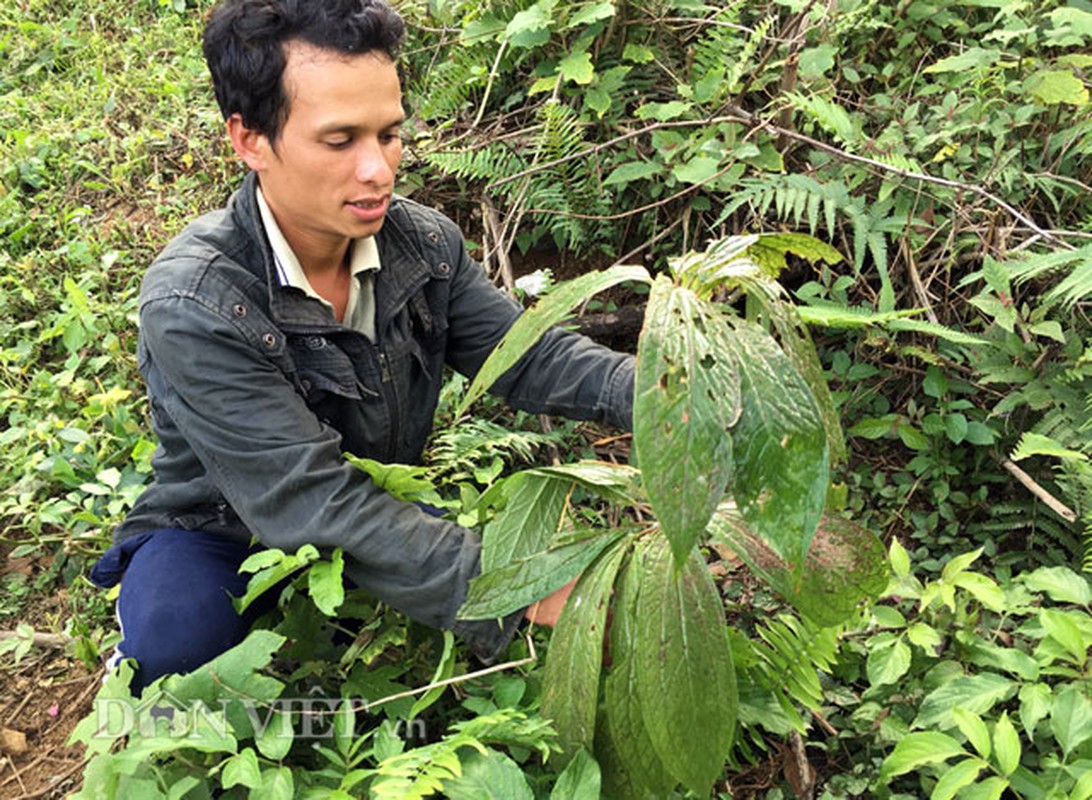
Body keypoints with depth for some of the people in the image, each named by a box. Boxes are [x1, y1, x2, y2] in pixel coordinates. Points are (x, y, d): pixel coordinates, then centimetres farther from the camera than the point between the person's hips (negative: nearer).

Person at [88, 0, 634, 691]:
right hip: (221, 535, -5)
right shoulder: (192, 306, -30)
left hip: (382, 509, 6)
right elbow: (317, 505, -35)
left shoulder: (426, 243, -10)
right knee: (176, 646, -36)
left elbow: (526, 356, -8)